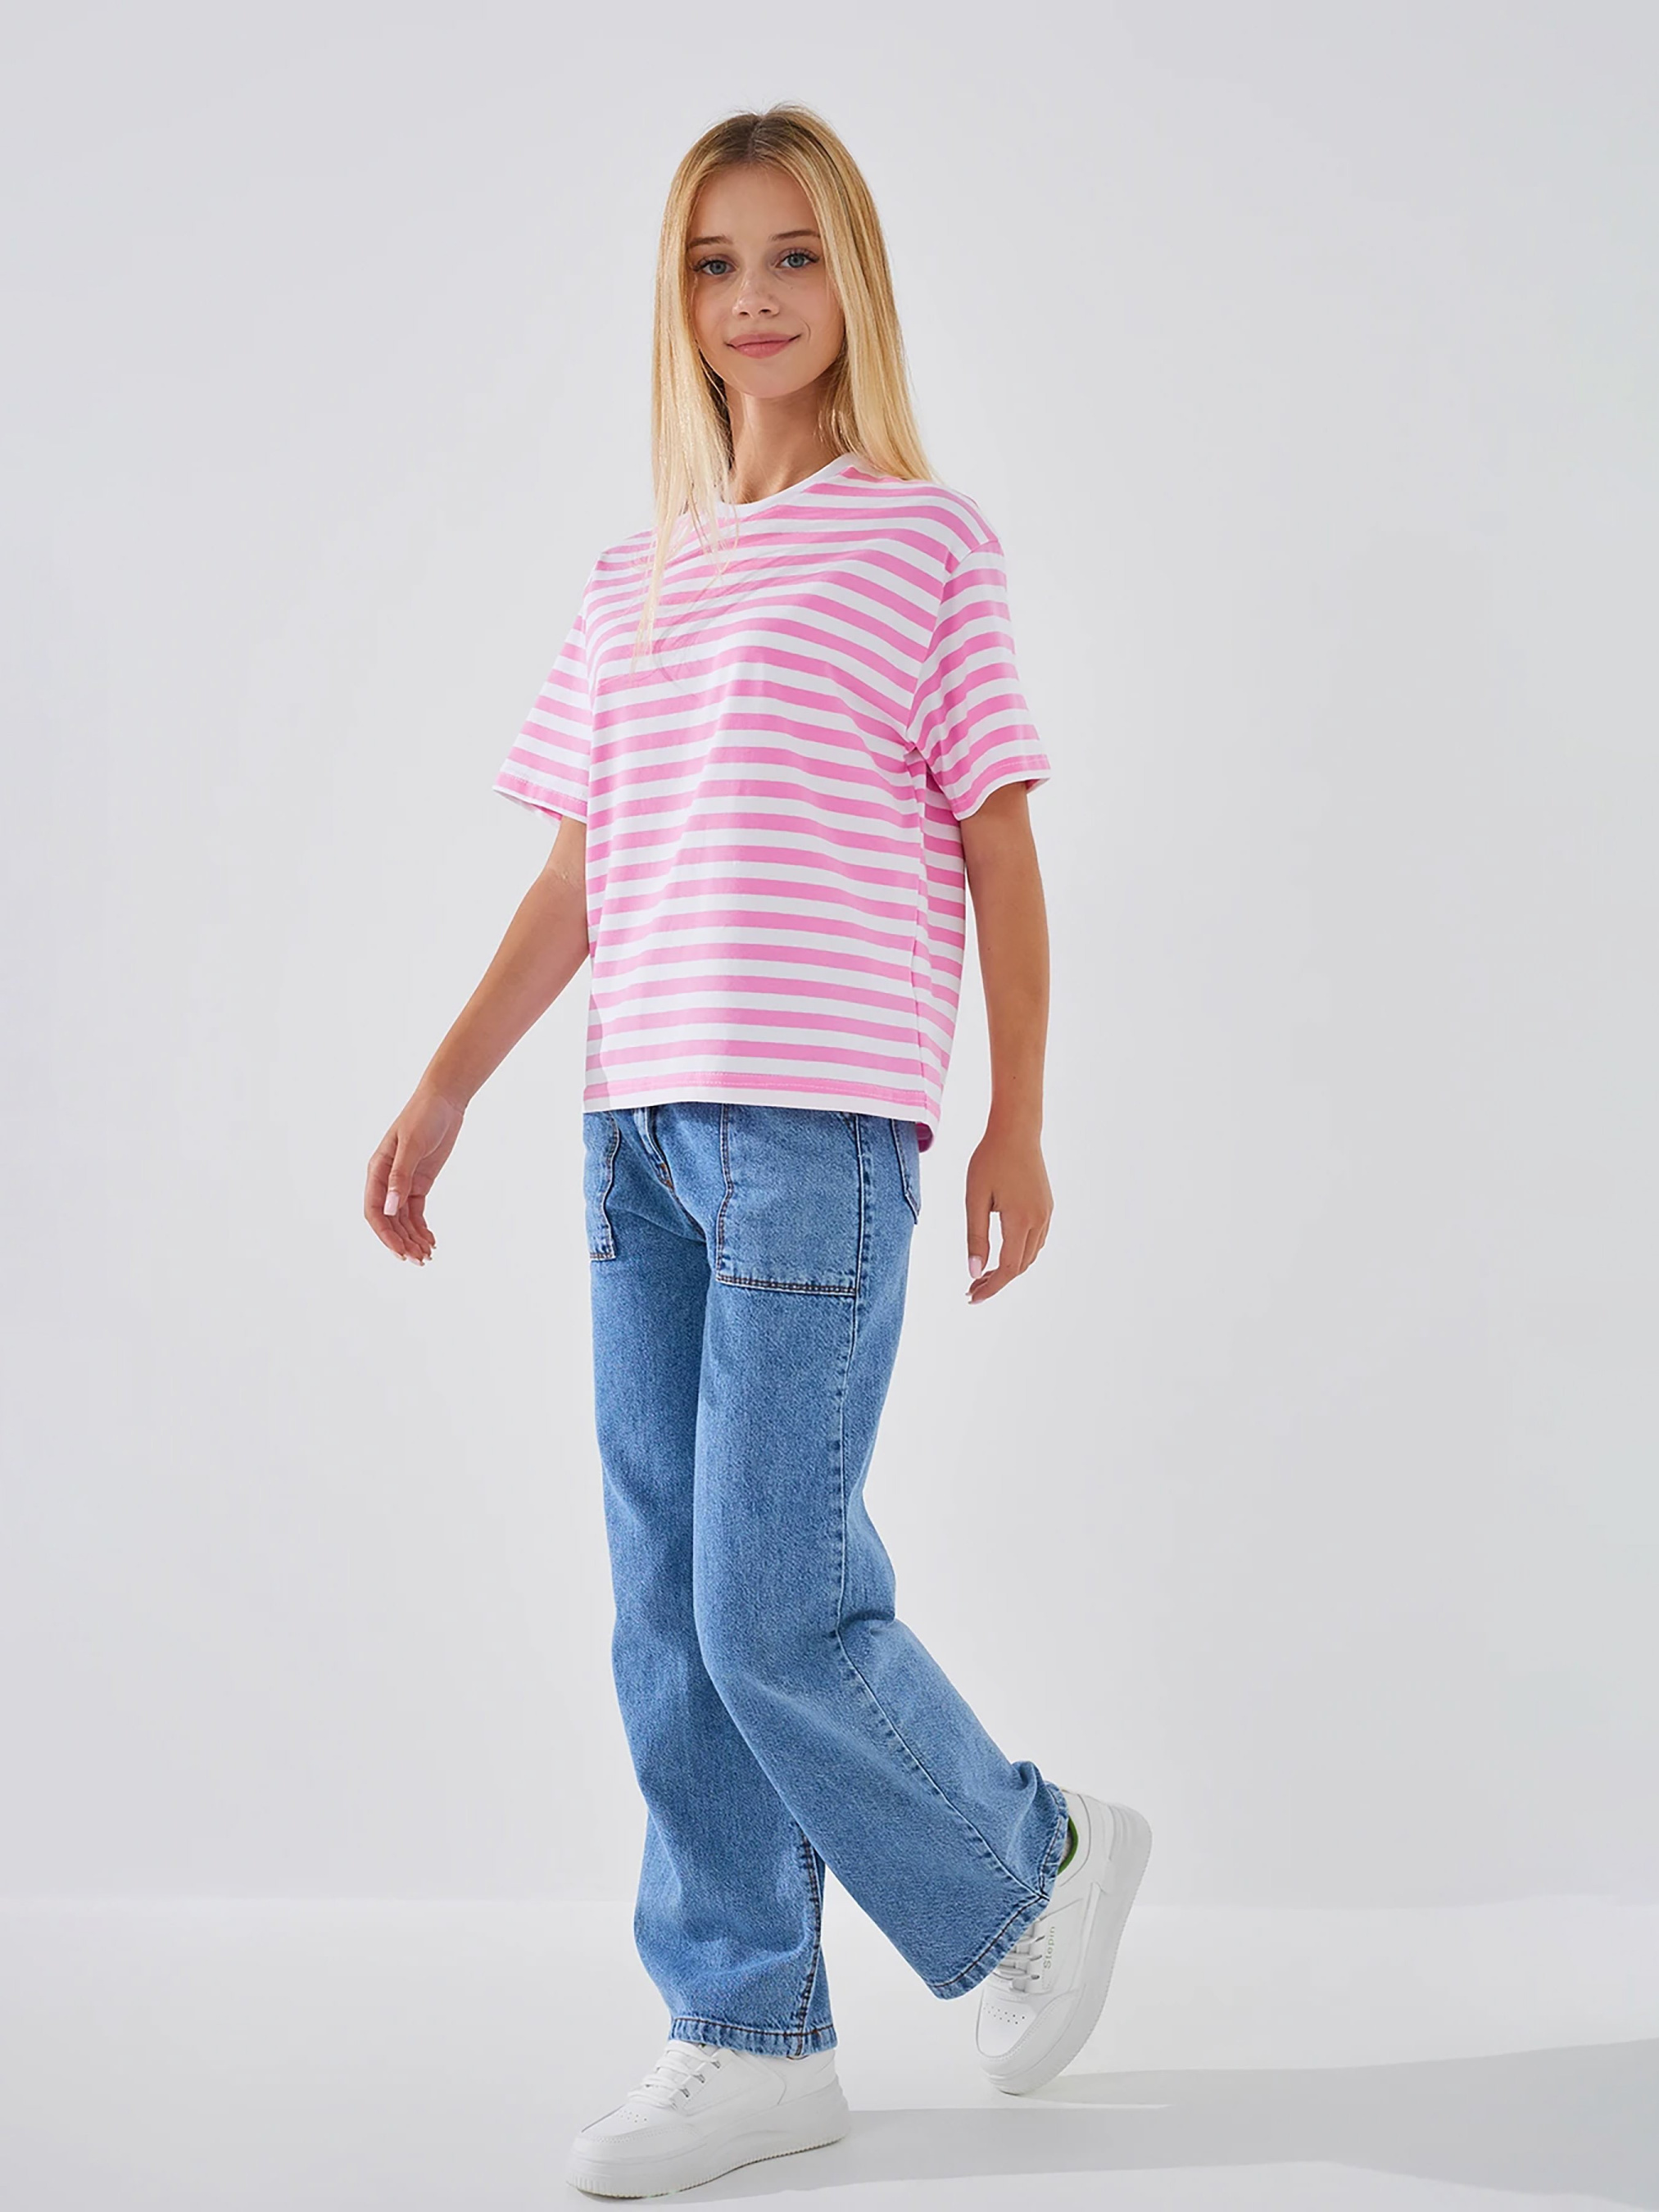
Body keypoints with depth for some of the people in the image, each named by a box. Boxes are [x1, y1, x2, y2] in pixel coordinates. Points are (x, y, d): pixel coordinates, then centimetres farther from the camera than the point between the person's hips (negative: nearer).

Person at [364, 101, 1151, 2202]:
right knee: (669, 1615, 7)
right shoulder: (635, 581, 16)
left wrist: (1019, 1123, -2)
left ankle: (1033, 1866, 19)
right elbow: (578, 871, 17)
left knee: (774, 1611, -7)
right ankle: (750, 2036, 18)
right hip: (639, 1129, 6)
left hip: (818, 1124, -6)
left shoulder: (925, 541, 2)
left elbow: (999, 841, 1)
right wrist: (445, 1086, 12)